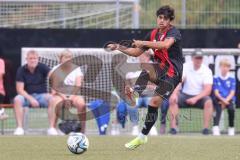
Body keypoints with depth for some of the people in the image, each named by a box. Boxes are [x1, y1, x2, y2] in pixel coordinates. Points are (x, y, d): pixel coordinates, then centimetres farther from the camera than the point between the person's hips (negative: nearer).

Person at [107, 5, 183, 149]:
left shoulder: (173, 32, -10)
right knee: (147, 69, -30)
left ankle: (143, 136, -13)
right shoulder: (153, 34, 10)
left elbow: (165, 44, -34)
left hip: (173, 72, -6)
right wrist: (119, 48, 6)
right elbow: (137, 52, 19)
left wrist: (143, 43, -34)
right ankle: (135, 93, -48)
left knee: (155, 102, -17)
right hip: (161, 69, 6)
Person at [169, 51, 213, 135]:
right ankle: (173, 127, -28)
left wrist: (195, 99, -31)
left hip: (200, 96, -1)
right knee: (172, 100, -26)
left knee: (208, 102, -33)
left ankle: (206, 128, -30)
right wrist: (174, 93, -38)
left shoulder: (207, 70, -7)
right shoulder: (185, 67, -3)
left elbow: (208, 90, -17)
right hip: (185, 95, 1)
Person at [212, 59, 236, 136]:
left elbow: (232, 92, 0)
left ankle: (231, 128, -14)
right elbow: (216, 92, -2)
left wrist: (226, 101, -16)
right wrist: (223, 100, -19)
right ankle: (215, 128, -46)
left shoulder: (232, 79, 8)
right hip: (218, 99, -1)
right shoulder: (216, 79, 6)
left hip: (229, 99, 1)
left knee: (231, 109, -30)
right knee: (218, 110, -31)